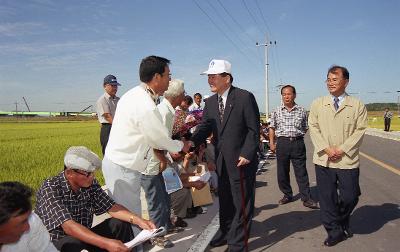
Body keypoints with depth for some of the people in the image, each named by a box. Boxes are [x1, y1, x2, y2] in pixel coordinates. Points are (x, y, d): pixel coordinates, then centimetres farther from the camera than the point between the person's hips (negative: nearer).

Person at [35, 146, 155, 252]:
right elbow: (68, 226, -36)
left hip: (84, 237, 6)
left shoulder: (90, 184, -7)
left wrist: (138, 220, -22)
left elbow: (111, 207, -5)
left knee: (120, 224, -11)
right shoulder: (50, 189, -24)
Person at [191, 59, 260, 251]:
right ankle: (225, 233, 36)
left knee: (242, 201, 7)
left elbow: (254, 129, -11)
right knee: (224, 200, 18)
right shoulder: (210, 102, 7)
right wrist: (192, 142, -16)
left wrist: (246, 154, -17)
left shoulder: (245, 97, -11)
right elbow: (205, 127, 1)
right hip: (221, 161, 6)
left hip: (241, 160, -6)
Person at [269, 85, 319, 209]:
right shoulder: (277, 111, 7)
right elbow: (272, 128, 10)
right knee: (282, 172, 8)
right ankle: (287, 195, 23)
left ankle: (306, 198, 7)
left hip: (298, 143, -1)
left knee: (301, 172, 0)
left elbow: (305, 128, 12)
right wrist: (272, 143, 4)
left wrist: (297, 135, 4)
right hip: (282, 143, 2)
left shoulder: (301, 111, 4)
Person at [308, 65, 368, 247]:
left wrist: (342, 149, -12)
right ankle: (335, 231, 22)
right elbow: (313, 128, 3)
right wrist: (326, 148, -9)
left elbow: (360, 130, -3)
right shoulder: (317, 104, 8)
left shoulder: (357, 105, 3)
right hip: (323, 160, 1)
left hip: (347, 160, -1)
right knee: (327, 198, 5)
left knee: (350, 196, 5)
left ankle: (342, 221, 36)